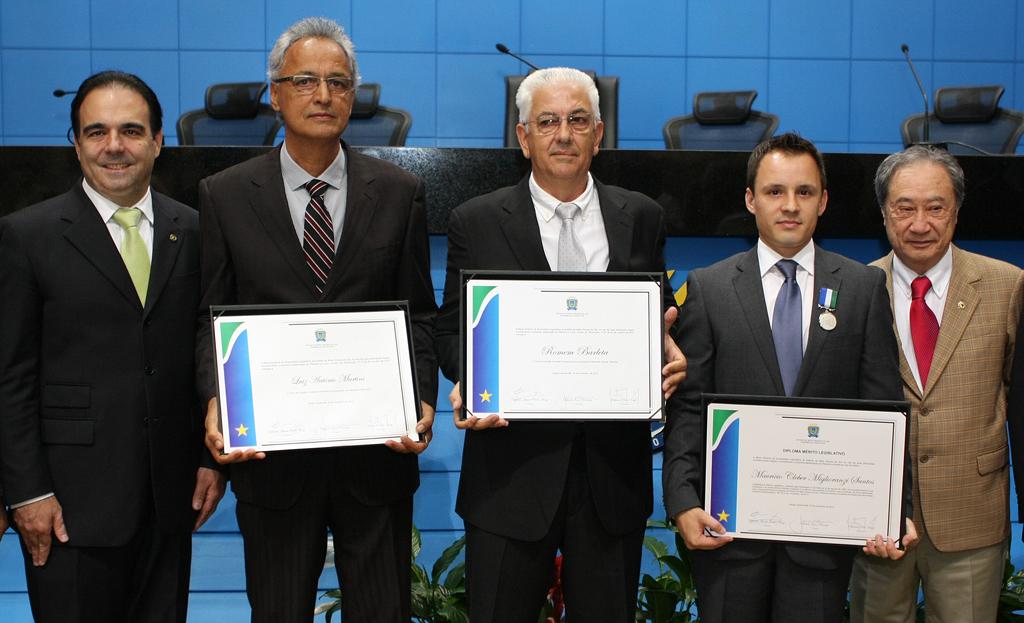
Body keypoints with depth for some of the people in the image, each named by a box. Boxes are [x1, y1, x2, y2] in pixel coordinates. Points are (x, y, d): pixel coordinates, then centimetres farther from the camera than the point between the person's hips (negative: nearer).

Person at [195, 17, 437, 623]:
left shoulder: (400, 192, 3)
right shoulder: (224, 196, 2)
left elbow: (419, 315, 5)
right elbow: (209, 319, 2)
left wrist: (422, 401, -11)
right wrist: (216, 407, -14)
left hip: (378, 448, 1)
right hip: (268, 452, 0)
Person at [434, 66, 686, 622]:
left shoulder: (641, 219, 8)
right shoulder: (477, 223, 2)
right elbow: (451, 330, 4)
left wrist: (668, 357, -11)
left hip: (612, 470, 2)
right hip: (513, 468, -1)